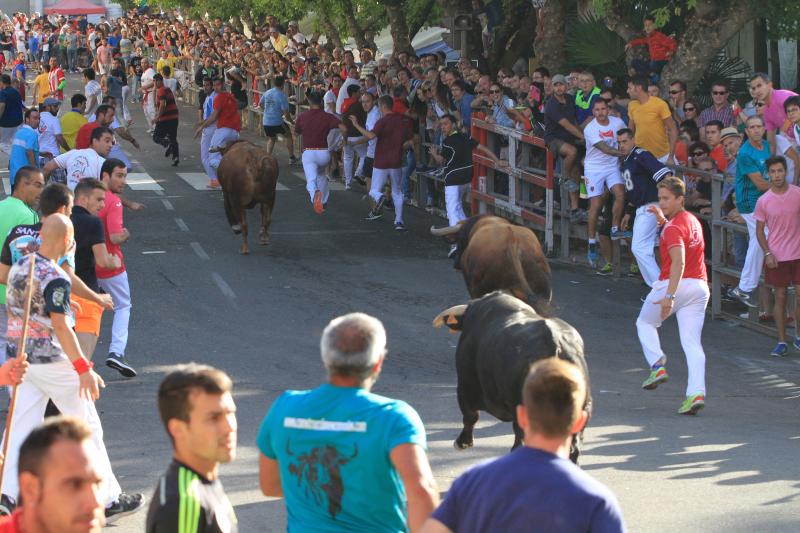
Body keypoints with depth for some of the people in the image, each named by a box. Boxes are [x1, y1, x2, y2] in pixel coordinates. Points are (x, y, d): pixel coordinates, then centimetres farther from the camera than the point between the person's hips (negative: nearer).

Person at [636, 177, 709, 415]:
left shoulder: (673, 227, -13)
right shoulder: (693, 220, 14)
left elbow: (679, 262, -26)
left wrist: (669, 296, -33)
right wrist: (663, 220, 25)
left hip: (675, 285, -7)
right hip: (700, 286, 7)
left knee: (644, 323, 19)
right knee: (692, 342, 2)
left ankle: (657, 365, 2)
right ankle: (697, 392, -12)